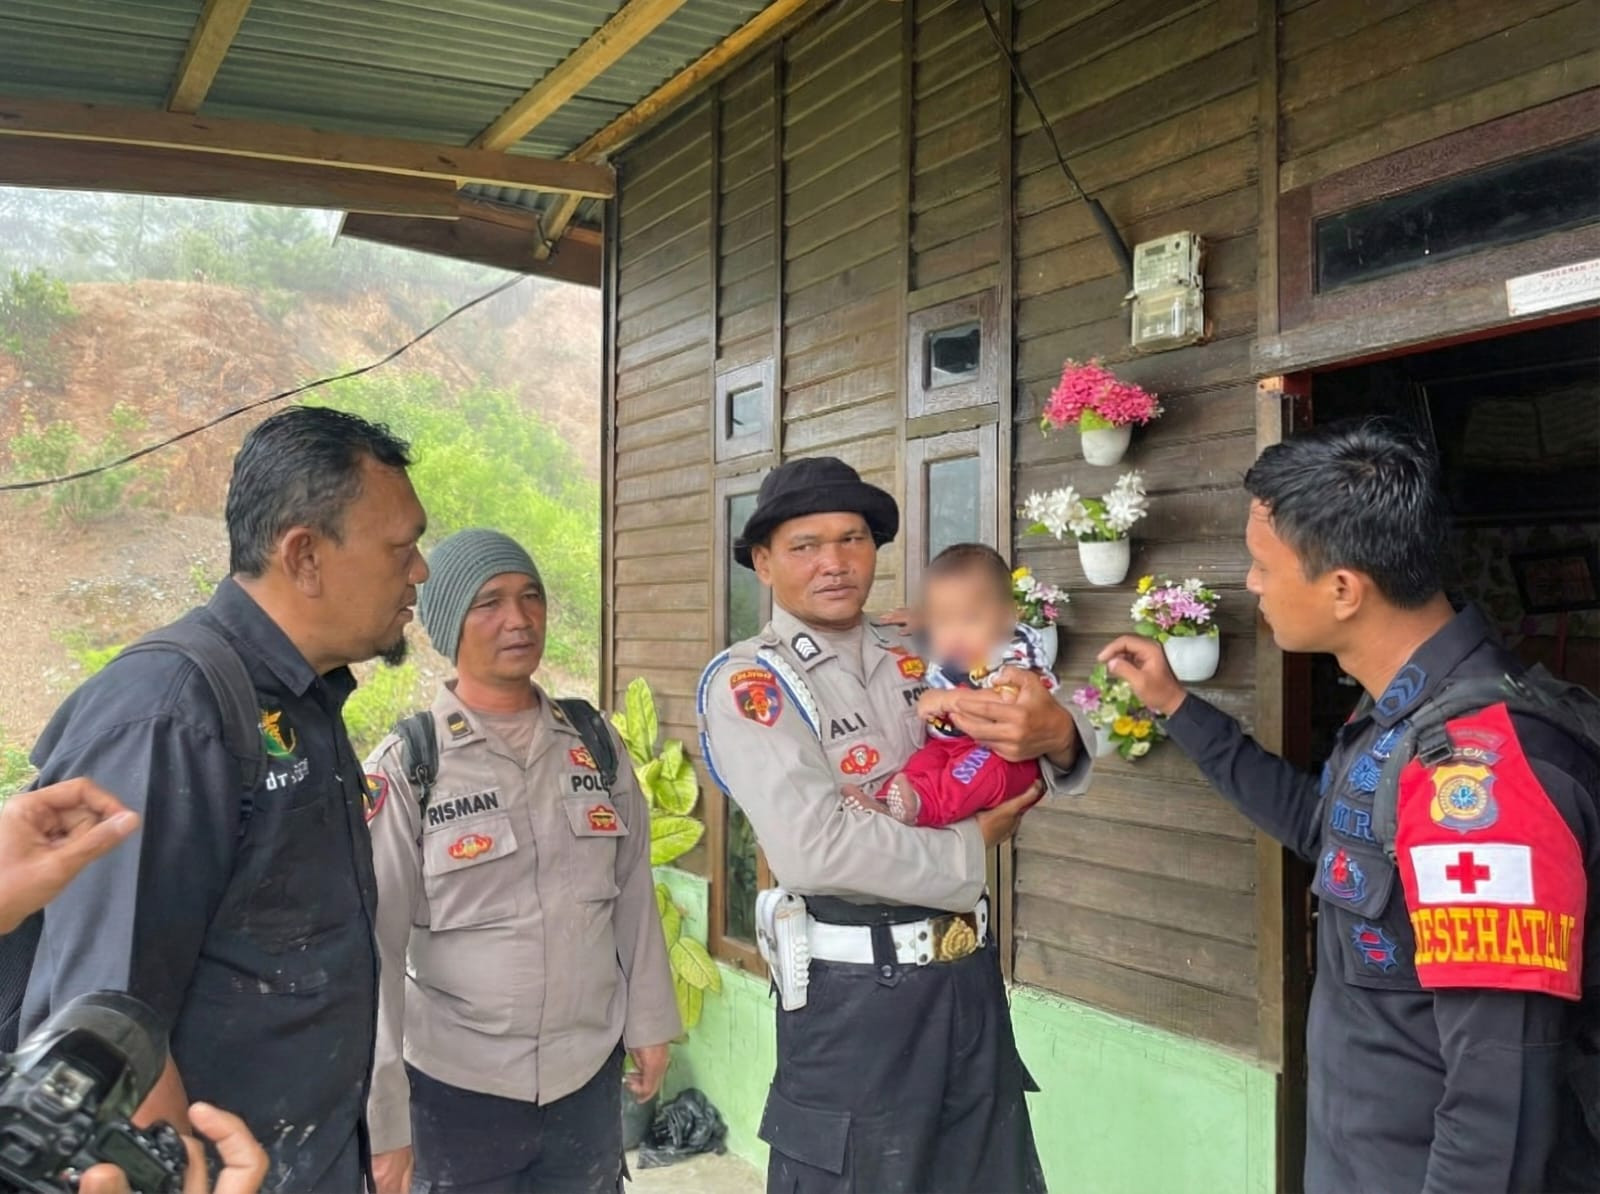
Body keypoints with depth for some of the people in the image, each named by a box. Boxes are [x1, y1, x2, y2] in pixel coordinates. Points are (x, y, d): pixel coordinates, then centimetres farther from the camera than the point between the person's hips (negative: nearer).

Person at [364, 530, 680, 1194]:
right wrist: (382, 1115, -10)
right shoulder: (404, 770, -11)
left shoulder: (595, 743, 1)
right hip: (458, 1089, -3)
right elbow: (374, 948, -10)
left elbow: (634, 893, 7)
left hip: (591, 1076, 3)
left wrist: (649, 1023, 8)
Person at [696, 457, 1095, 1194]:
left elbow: (1052, 768, 2)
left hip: (969, 974, 6)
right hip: (853, 995, -6)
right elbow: (816, 850, -24)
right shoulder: (747, 684, -11)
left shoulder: (921, 661, 8)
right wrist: (969, 848, -12)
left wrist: (1053, 736, -23)